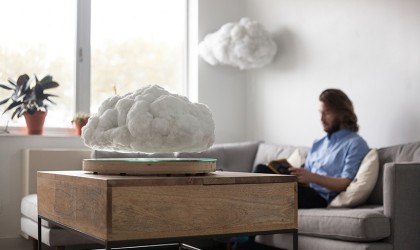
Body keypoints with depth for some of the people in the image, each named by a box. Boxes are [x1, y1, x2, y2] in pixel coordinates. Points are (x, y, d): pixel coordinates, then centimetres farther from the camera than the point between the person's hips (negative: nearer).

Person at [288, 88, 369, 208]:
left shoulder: (355, 144, 3)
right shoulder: (317, 144, 26)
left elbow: (345, 184, -8)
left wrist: (313, 177, -21)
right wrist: (296, 175, -3)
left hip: (322, 199, -6)